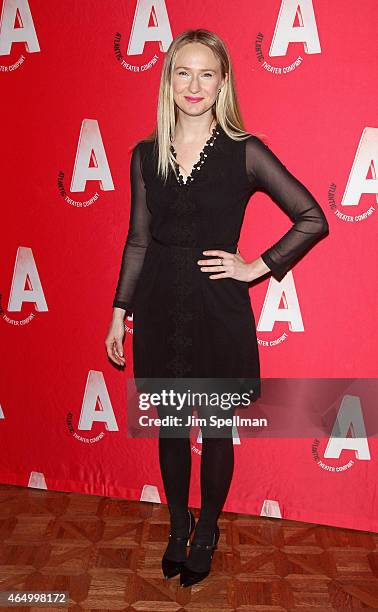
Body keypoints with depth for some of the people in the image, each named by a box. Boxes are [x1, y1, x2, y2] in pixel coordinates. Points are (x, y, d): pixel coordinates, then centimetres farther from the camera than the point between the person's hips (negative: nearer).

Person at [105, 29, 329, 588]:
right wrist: (119, 312, 7)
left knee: (216, 429, 11)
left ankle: (207, 530, 37)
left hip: (218, 309, -3)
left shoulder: (245, 152, -6)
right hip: (160, 307, 3)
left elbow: (313, 218, -5)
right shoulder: (145, 154, 4)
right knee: (170, 427, 16)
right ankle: (178, 525, 40)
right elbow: (138, 240, 8)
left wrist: (257, 267, -8)